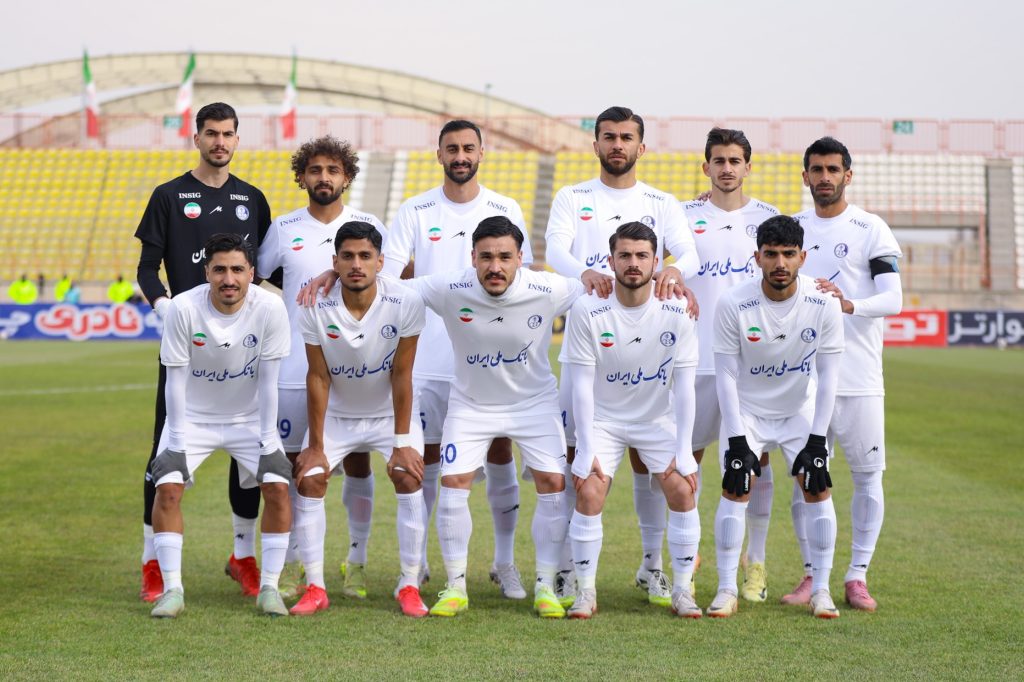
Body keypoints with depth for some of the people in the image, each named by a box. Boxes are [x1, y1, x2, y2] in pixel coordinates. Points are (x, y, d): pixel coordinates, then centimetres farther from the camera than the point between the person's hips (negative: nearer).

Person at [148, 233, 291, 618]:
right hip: (193, 417, 0)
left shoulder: (270, 308, -20)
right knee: (167, 488, -17)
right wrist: (177, 442, -16)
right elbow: (176, 379, -14)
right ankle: (172, 590, -7)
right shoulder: (183, 308, -22)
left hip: (248, 418, 1)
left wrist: (268, 442, -13)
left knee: (278, 487, -15)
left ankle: (269, 588, -3)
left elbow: (268, 380, -13)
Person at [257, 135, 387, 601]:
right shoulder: (283, 229, 5)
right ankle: (291, 566, 12)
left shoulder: (369, 226, 4)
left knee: (357, 462, 3)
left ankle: (356, 563, 15)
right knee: (293, 463, 2)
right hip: (294, 367, 0)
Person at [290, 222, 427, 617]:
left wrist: (403, 442, -18)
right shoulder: (316, 305, -21)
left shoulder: (406, 302, -23)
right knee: (309, 480, -13)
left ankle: (410, 586, -7)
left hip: (390, 413, -1)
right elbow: (318, 378, -14)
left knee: (409, 478, -18)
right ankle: (315, 588, -2)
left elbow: (401, 375, -18)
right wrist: (315, 446, -13)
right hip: (336, 415, 1)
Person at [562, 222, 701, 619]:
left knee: (683, 491, -12)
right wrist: (586, 449, -18)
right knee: (589, 493, -16)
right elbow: (582, 383, -15)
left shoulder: (676, 311, -15)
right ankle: (585, 591, -1)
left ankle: (682, 590, 3)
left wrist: (683, 450, -15)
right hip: (603, 419, -1)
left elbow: (683, 385, -12)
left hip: (659, 419, 1)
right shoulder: (588, 310, -18)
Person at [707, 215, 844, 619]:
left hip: (800, 409, 1)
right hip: (747, 410, -1)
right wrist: (737, 441, -19)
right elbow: (726, 376, -15)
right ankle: (726, 591, -3)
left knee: (818, 489, -7)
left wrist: (817, 439, -15)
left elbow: (828, 375, -12)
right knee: (736, 490, -11)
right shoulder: (733, 304, -22)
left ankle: (821, 590, 4)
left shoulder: (824, 303, -19)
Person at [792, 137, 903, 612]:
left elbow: (893, 297, -9)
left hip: (858, 376, -3)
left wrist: (849, 305, -28)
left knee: (868, 474, -1)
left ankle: (858, 576, 9)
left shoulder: (871, 229, 0)